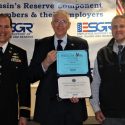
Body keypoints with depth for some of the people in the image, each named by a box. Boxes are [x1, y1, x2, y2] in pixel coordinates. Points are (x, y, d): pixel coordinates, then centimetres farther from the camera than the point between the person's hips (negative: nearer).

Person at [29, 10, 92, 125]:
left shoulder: (81, 44, 2)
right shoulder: (41, 44, 3)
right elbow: (31, 77, 0)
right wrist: (46, 63, -17)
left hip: (73, 104, 0)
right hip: (47, 105, 1)